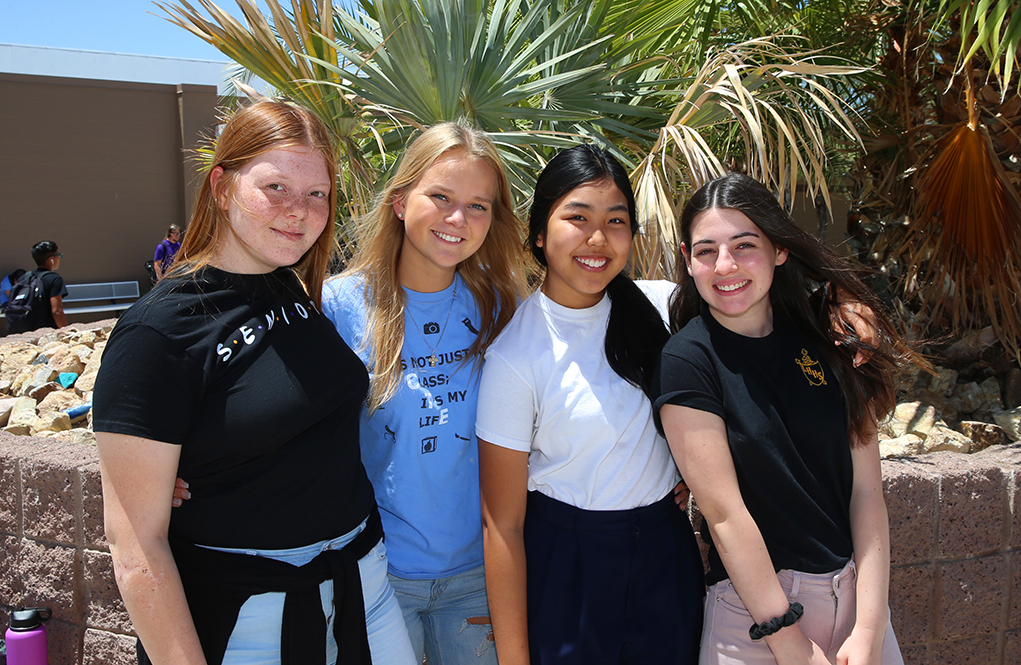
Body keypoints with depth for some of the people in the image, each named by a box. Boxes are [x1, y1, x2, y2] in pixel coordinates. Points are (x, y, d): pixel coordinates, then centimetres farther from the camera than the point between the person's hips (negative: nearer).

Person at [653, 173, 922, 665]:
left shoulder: (824, 338, -2)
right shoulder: (686, 361, -14)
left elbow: (866, 490, -5)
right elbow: (725, 515, -16)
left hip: (857, 592, 4)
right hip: (753, 602, -4)